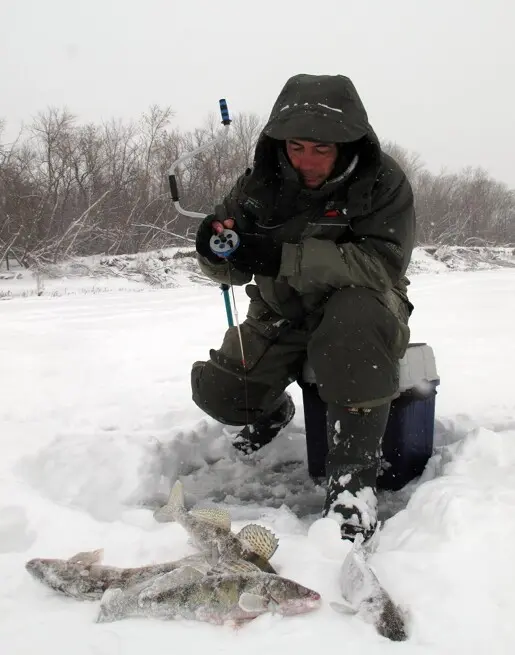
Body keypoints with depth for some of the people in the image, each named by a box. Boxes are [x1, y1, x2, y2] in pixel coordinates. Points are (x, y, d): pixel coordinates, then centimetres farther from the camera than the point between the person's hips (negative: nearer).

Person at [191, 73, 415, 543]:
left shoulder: (383, 182, -15)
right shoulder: (261, 184, -5)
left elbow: (384, 263, -29)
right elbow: (234, 271, 1)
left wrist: (284, 256, -38)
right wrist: (216, 251, -26)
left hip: (362, 307, -4)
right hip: (282, 318, 4)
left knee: (354, 318, -39)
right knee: (218, 393, -11)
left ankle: (353, 474, -31)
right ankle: (273, 410, 27)